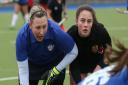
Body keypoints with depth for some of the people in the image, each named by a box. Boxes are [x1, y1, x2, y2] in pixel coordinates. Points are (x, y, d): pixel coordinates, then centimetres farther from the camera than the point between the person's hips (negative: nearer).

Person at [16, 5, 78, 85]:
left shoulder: (56, 32, -36)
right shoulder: (22, 36, -34)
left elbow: (73, 52, -19)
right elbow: (23, 69, -28)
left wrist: (56, 70, -22)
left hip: (55, 63, -1)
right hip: (32, 64, 1)